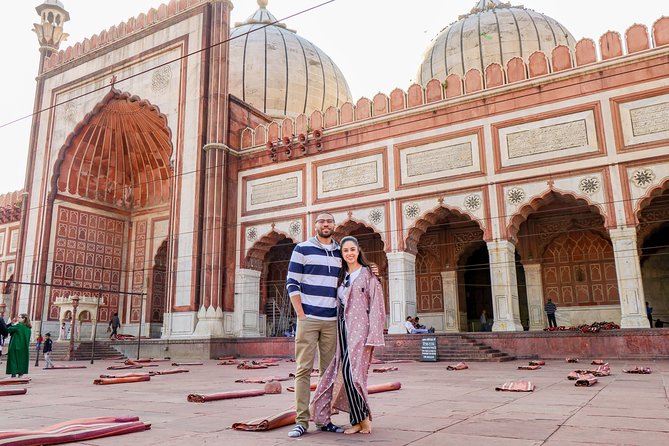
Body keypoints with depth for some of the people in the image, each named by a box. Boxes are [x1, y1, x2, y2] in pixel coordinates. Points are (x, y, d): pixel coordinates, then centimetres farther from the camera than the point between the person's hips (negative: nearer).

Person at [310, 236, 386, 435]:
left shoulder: (368, 274, 0)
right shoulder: (342, 277, 16)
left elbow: (376, 305, -7)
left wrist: (372, 336, -14)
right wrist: (338, 332, 8)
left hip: (360, 328, -6)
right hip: (343, 329, 6)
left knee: (350, 371, -14)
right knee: (345, 373, 2)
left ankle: (362, 418, -1)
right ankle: (359, 420, 10)